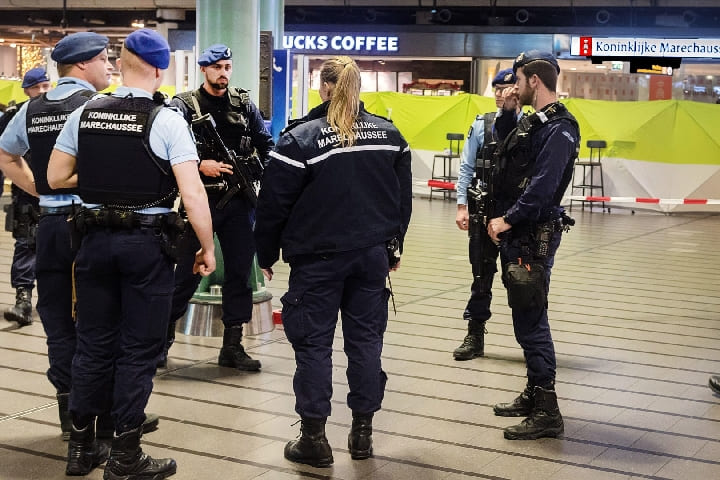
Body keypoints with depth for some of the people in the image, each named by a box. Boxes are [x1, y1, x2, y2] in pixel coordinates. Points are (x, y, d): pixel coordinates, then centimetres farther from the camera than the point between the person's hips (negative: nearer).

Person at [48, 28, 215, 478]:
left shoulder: (85, 114, 2)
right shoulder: (167, 121, -11)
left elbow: (56, 177, 8)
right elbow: (192, 193, -16)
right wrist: (208, 247, -6)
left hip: (96, 239, 4)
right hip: (148, 243, -4)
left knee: (94, 344, 14)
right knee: (138, 351, 5)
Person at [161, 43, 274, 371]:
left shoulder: (244, 105, 9)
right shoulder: (184, 106, -2)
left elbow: (266, 144, 11)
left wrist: (264, 176, -4)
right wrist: (200, 165, -22)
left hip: (239, 202, 4)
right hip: (200, 201, -4)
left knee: (240, 271, 5)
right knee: (188, 273, 0)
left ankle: (232, 346, 13)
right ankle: (163, 337, 18)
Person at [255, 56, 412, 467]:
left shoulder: (302, 138, -10)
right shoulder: (389, 134, 4)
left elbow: (274, 203, -8)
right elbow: (403, 198, 11)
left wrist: (267, 255, 4)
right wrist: (393, 246, 21)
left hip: (318, 257, -4)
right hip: (373, 254, 4)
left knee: (314, 343, 3)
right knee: (366, 337, 10)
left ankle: (314, 438, 7)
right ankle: (363, 432, 17)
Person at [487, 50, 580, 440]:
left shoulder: (558, 128, -15)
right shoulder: (532, 122, 16)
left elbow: (543, 185, -24)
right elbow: (506, 143, 35)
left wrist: (508, 219, -22)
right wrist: (508, 112, 19)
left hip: (534, 236, -10)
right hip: (516, 233, 10)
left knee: (530, 321, -9)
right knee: (526, 319, 16)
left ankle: (547, 413, -5)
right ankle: (533, 395, 27)